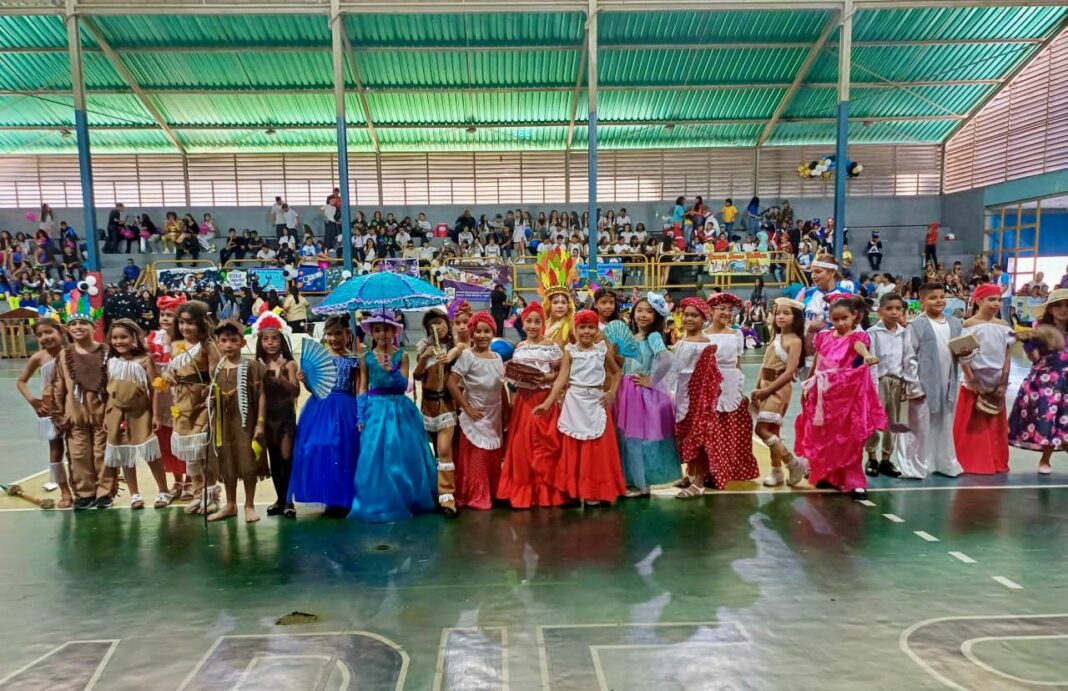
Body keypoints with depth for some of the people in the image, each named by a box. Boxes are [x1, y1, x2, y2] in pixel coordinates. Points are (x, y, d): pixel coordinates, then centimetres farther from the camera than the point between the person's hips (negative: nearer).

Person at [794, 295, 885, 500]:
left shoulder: (856, 337, -7)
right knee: (824, 437, 13)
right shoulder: (824, 337, 6)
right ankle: (827, 475, 27)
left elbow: (860, 347, -33)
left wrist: (867, 356, -56)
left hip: (846, 396, -4)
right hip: (823, 396, 4)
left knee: (847, 439, -1)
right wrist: (807, 386, 22)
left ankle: (853, 482, 6)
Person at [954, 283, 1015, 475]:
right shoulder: (969, 325, -8)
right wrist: (973, 383, -14)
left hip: (997, 383, 4)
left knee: (996, 426, 11)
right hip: (974, 383, -4)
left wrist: (1003, 383, -3)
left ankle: (996, 462, 23)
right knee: (971, 426, 2)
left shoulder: (1003, 326, 4)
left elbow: (1007, 356, 3)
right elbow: (964, 358, -10)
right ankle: (970, 462, 13)